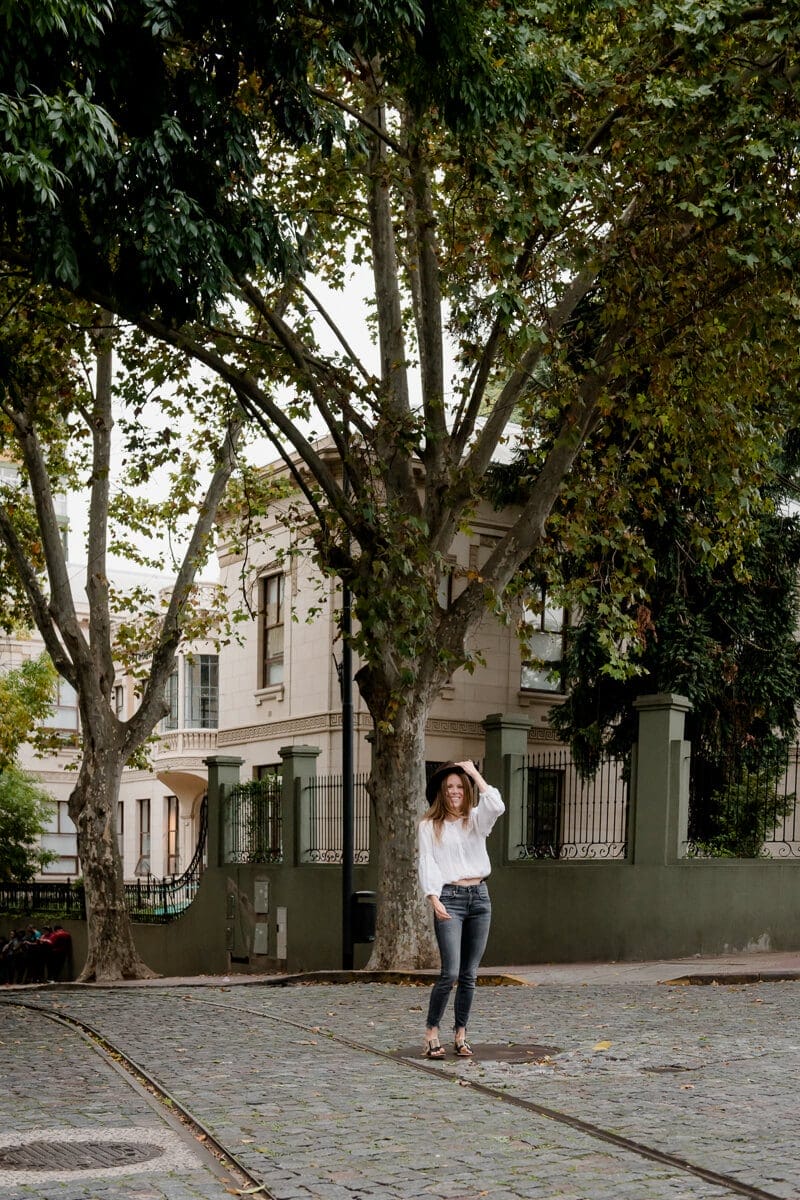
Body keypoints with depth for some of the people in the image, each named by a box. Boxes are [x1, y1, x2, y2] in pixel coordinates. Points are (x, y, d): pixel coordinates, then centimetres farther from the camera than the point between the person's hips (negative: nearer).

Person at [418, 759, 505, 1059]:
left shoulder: (476, 819, 10)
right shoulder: (429, 826, 4)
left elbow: (497, 806, -11)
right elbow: (427, 864, -3)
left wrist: (475, 774, -3)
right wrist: (434, 900, -16)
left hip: (479, 896, 3)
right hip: (449, 898, -3)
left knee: (469, 975, 5)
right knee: (451, 973, -13)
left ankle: (460, 1034, 13)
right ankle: (432, 1031, 0)